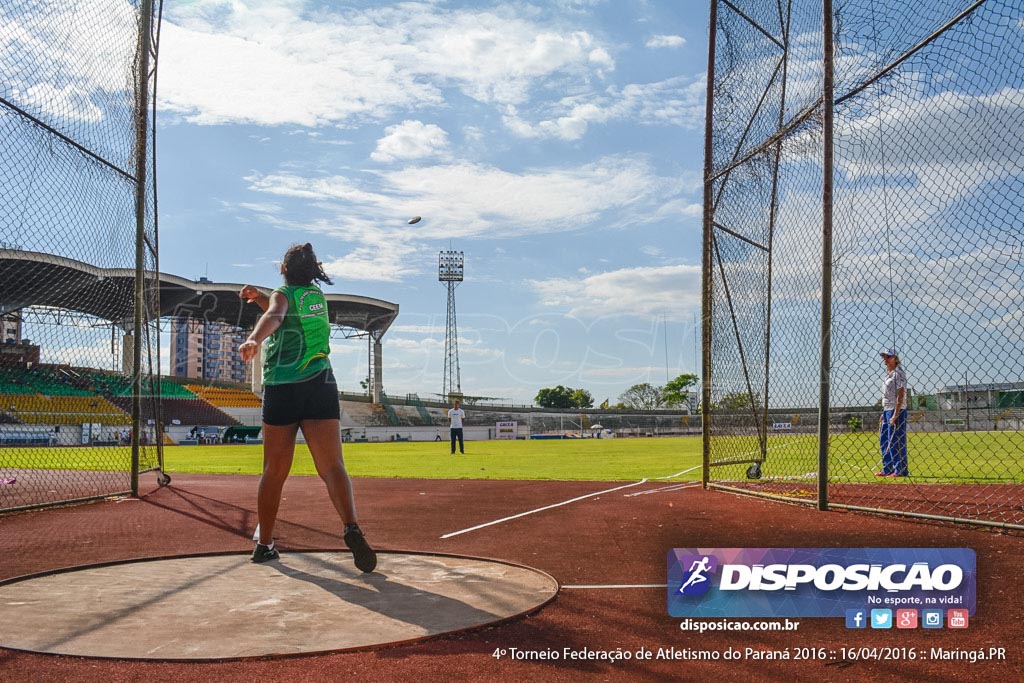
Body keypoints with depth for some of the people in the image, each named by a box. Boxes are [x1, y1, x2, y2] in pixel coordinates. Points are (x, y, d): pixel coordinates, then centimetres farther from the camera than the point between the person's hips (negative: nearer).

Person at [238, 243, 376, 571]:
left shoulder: (283, 294, 4)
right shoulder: (318, 296, 20)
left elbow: (274, 317, -21)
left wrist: (253, 340, -39)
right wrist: (260, 297, 26)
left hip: (281, 388, -2)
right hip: (320, 385, 2)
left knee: (274, 472, 9)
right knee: (332, 466, -11)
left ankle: (264, 544, 17)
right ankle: (352, 529, -33)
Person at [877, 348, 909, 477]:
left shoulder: (898, 373, -11)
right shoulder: (887, 374, 17)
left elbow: (901, 395, -16)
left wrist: (895, 415, -21)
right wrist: (883, 413, 18)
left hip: (897, 410, -10)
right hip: (886, 410, 10)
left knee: (896, 441, -8)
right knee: (884, 441, 12)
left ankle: (901, 470, -3)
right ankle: (887, 469, 19)